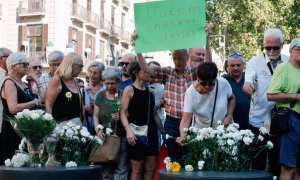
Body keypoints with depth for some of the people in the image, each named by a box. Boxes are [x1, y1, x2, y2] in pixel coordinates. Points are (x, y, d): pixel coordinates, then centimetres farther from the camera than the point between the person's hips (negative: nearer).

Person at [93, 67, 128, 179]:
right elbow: (95, 115, 11)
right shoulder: (101, 95, 10)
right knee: (106, 170, 7)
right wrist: (98, 129, -5)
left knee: (120, 170, -7)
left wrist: (120, 118, -21)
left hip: (121, 137, -3)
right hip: (104, 138, 3)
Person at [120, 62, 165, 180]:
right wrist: (128, 130, -23)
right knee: (137, 169, -2)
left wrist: (163, 132, 15)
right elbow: (123, 113, -10)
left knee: (150, 168, 4)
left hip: (151, 132, 6)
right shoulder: (129, 90, -3)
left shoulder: (150, 91, 13)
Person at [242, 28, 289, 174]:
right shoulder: (255, 62, -3)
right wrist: (246, 85, -40)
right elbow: (248, 83, -18)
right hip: (259, 121, -2)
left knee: (277, 163, 12)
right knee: (258, 163, 2)